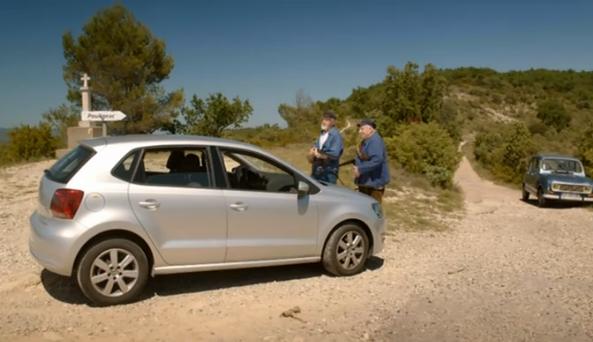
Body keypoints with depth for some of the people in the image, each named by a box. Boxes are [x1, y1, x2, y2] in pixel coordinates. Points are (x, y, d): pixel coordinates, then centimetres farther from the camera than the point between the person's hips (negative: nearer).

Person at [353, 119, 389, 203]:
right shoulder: (366, 141, 13)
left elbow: (377, 160, -32)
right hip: (365, 182, 10)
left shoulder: (375, 141, -21)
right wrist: (357, 166, 3)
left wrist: (360, 169, -26)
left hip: (374, 182, -10)